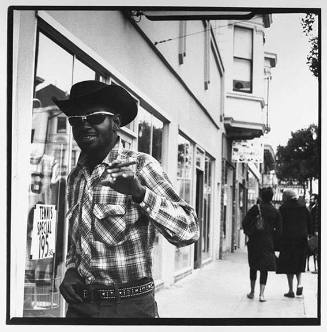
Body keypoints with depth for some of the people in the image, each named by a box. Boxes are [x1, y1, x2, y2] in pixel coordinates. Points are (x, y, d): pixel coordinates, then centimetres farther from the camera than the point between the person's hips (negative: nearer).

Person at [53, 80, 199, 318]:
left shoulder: (140, 165, -11)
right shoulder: (75, 177, 6)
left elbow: (189, 231, -19)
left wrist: (140, 193, -30)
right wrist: (71, 270, 1)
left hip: (129, 306, -5)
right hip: (79, 305, 5)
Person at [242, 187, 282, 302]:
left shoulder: (256, 208, -4)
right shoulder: (275, 211, 2)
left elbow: (245, 222, -9)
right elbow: (279, 229, 1)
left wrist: (248, 233, 6)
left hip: (254, 241, 0)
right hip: (268, 242, 1)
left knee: (253, 267, 14)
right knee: (264, 268, 4)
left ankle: (252, 292, 19)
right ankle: (261, 294, -4)